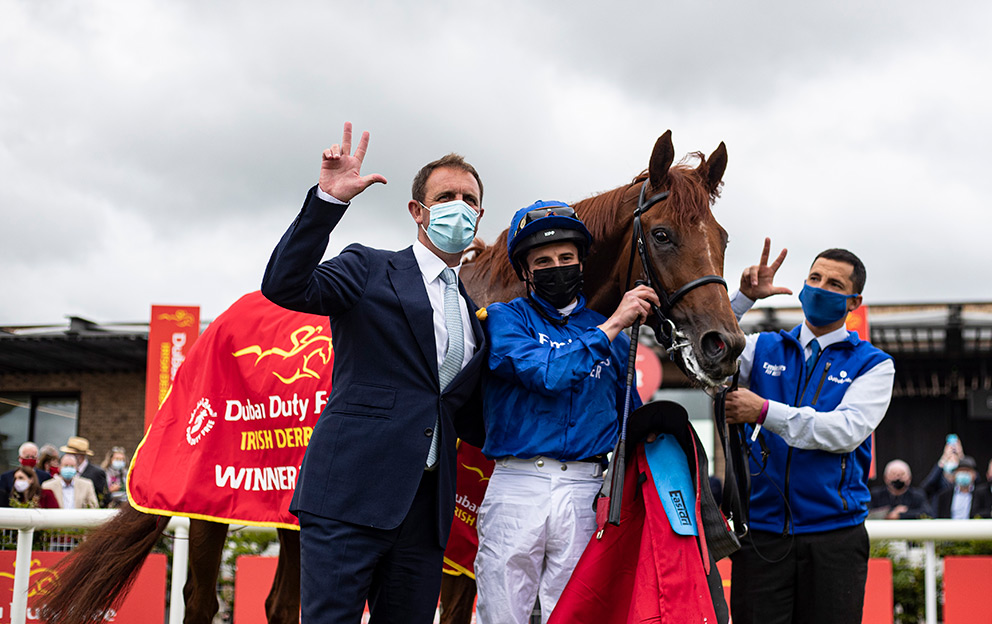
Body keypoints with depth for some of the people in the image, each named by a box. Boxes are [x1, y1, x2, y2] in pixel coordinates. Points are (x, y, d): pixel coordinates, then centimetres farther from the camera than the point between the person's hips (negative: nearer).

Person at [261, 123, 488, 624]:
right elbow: (284, 287, -14)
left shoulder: (474, 313, 21)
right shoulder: (369, 269, 5)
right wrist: (328, 200, -21)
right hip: (349, 494, -6)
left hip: (426, 507, 6)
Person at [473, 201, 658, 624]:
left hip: (585, 491, 3)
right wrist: (613, 325, -10)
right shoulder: (505, 319, 5)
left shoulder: (610, 333, 15)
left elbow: (628, 414, 22)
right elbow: (546, 372, -13)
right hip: (517, 485, -2)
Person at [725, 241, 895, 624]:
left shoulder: (873, 364, 6)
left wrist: (766, 411, -19)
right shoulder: (764, 348, 12)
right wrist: (744, 297, -11)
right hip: (761, 531, 1)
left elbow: (848, 430, -11)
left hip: (835, 534, -1)